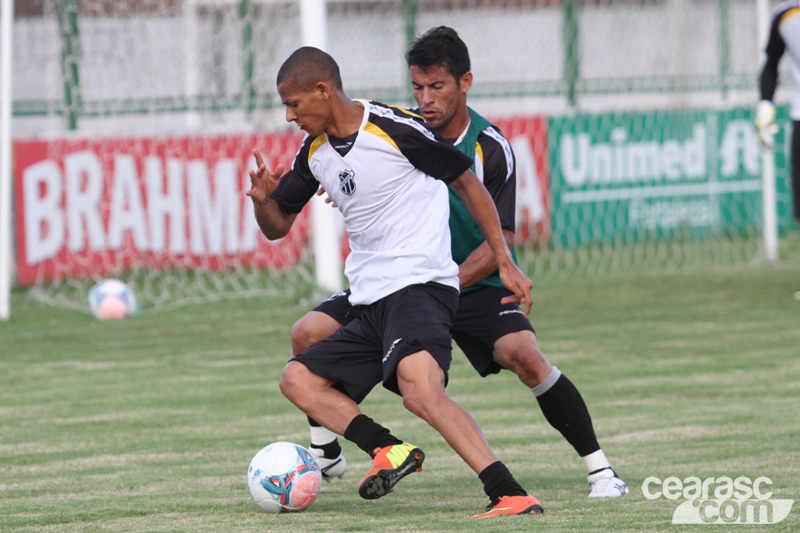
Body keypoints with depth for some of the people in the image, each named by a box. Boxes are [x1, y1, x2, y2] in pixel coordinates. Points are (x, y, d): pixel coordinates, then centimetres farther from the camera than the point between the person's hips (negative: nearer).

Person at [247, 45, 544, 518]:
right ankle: (389, 450, -12)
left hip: (420, 285, -9)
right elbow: (277, 227, 21)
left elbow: (467, 182, -2)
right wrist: (264, 199, -4)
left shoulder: (395, 129, -10)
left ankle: (512, 496, -38)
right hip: (371, 304, 9)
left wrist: (505, 262, -6)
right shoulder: (315, 152, 12)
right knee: (297, 380, 5)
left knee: (419, 391, -32)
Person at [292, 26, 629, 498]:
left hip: (476, 283, -4)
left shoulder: (492, 149, -15)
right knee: (308, 334, -10)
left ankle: (600, 468, -16)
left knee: (526, 357, -29)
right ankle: (325, 454, 11)